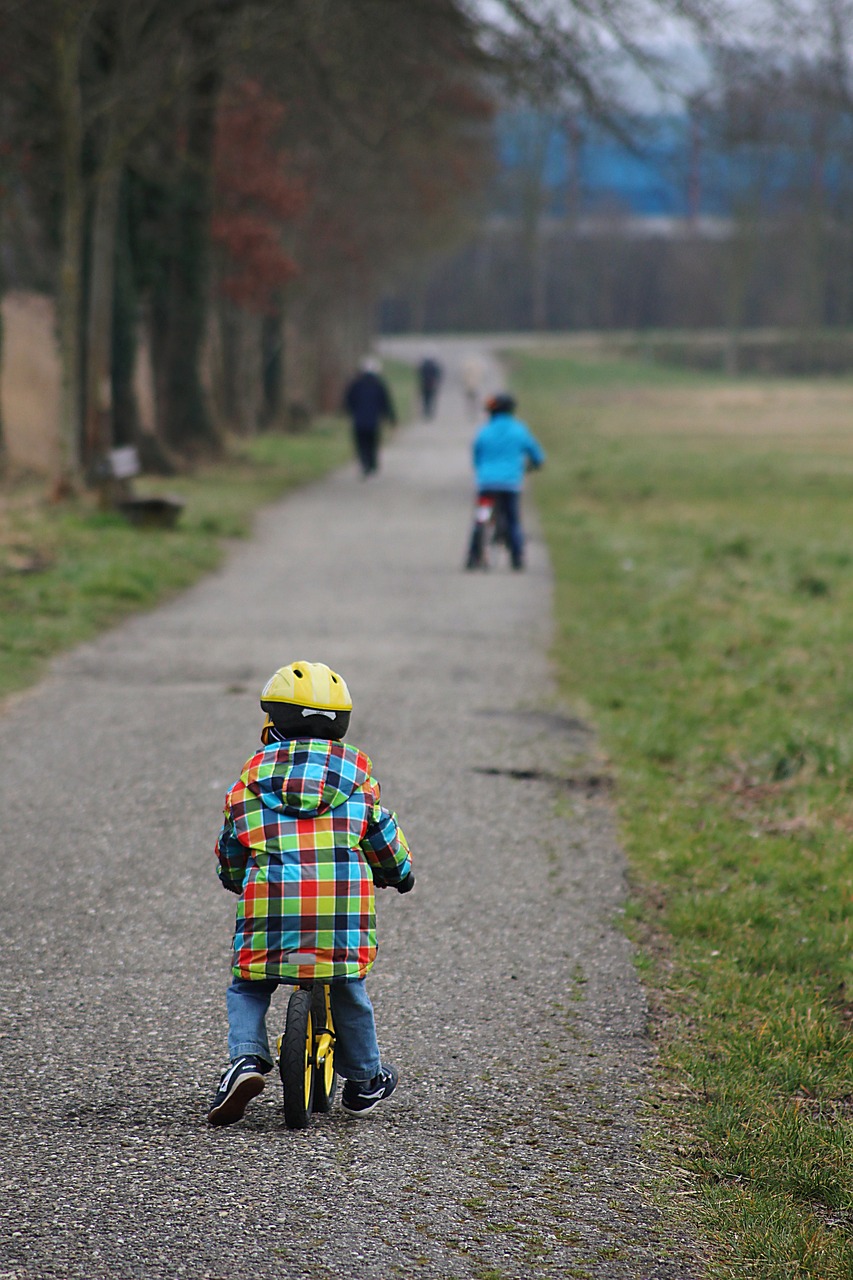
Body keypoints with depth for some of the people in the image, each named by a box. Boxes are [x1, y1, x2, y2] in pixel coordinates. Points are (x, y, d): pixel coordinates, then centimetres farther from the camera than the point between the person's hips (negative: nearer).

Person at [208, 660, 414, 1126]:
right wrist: (399, 873, 38)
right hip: (344, 898, 1)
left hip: (271, 896, -1)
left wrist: (237, 881, 41)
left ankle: (247, 1057, -9)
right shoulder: (354, 767, 15)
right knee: (347, 987, 21)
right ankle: (363, 1080, 30)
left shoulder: (255, 770, 14)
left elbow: (229, 847, 20)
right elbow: (381, 831, 19)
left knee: (247, 985, 16)